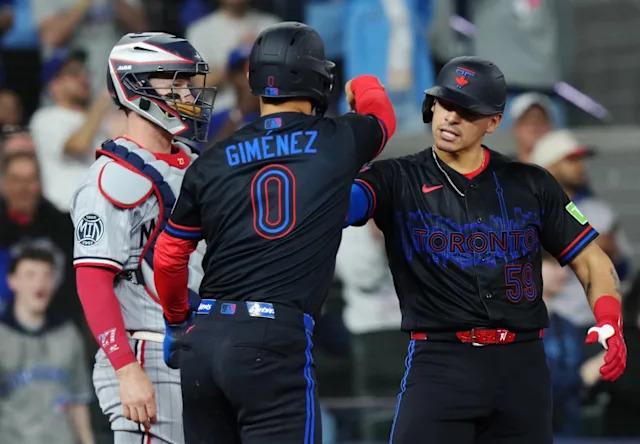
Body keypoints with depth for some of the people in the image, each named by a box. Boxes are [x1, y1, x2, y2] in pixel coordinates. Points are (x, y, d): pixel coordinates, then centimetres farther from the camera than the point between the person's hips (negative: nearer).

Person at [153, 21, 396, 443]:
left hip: (202, 344, 4)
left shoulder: (213, 161, 8)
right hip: (276, 344, -4)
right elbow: (382, 116, 27)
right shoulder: (337, 143, 2)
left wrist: (177, 323, 32)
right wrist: (364, 87, 50)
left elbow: (169, 257, 15)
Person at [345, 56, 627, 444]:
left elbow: (592, 261, 12)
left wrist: (609, 324, -7)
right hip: (440, 364, -3)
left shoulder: (531, 185, 10)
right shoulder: (397, 180, 4)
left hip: (522, 366, 3)